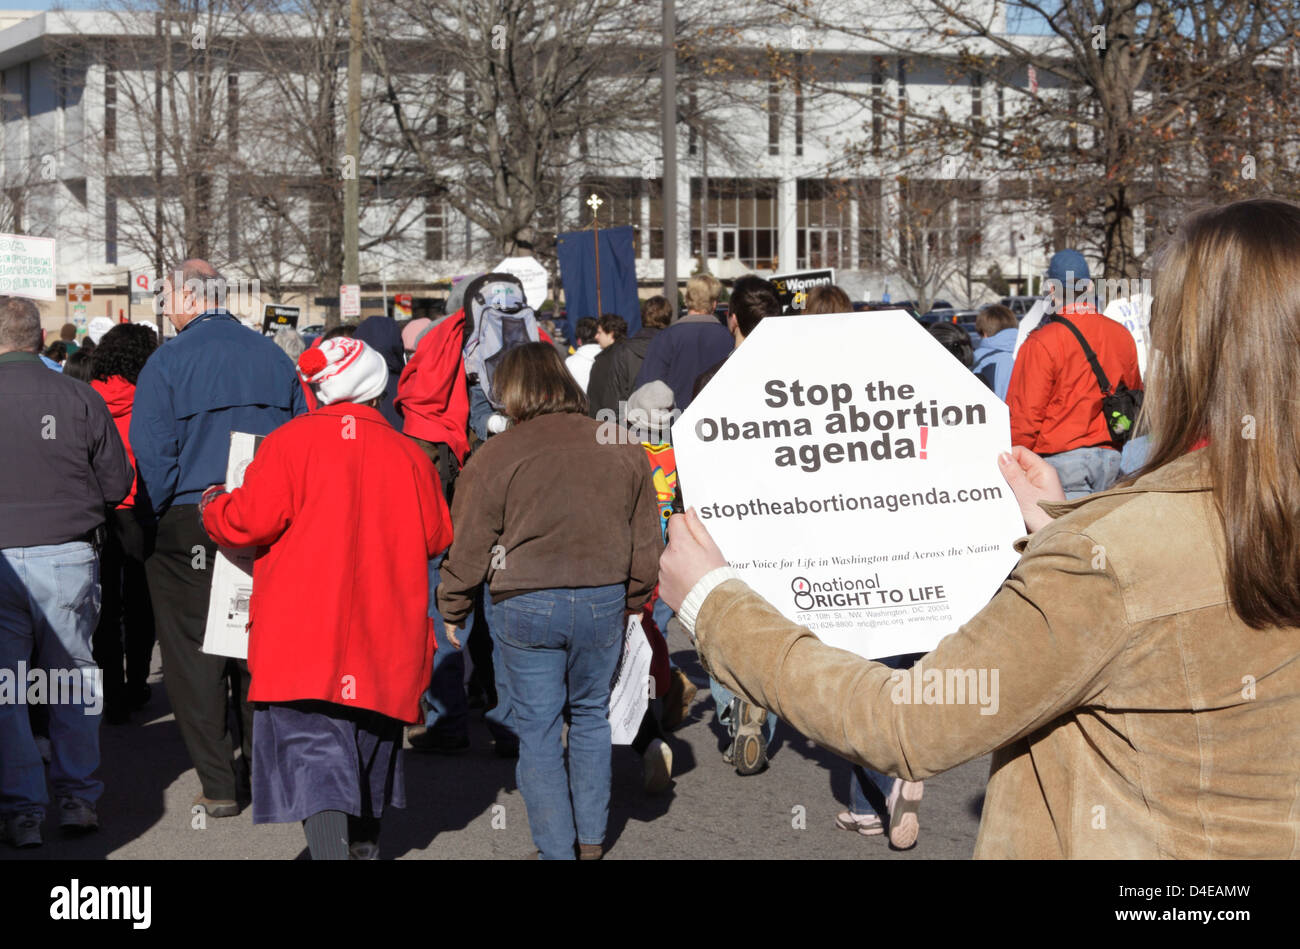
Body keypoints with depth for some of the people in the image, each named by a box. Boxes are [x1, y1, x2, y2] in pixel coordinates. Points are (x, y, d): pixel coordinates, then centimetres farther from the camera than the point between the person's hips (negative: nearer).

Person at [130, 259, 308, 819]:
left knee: (195, 653, 3)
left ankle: (219, 786, 4)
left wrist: (157, 518, 0)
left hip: (190, 524, -4)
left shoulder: (168, 361, -8)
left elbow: (151, 454, -12)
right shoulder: (274, 357, 6)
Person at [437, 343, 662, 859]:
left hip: (525, 608, -3)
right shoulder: (622, 450, 4)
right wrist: (633, 603, 25)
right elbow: (645, 542, 12)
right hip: (603, 602, 3)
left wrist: (452, 610, 9)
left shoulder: (495, 455, -8)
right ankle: (591, 837, 26)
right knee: (591, 715, 20)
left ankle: (557, 849, 12)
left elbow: (468, 546, -4)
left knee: (538, 730, 7)